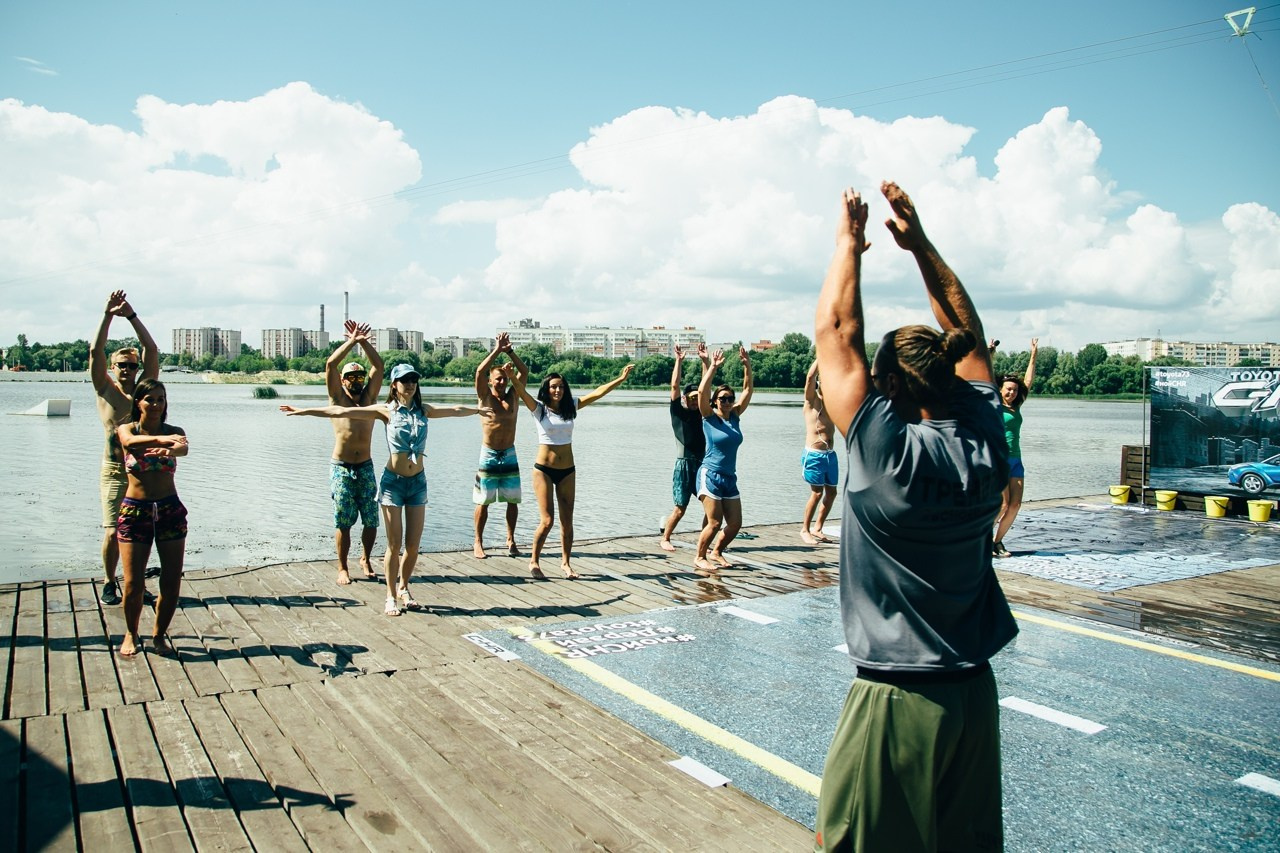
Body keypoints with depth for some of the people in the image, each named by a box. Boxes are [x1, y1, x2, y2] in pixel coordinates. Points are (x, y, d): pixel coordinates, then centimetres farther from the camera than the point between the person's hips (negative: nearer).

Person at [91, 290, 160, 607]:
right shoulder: (105, 390, 4)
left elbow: (151, 350, -1)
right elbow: (96, 352, -5)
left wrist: (131, 316, -7)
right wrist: (108, 315, -12)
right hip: (114, 472, -2)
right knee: (112, 533, -6)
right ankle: (109, 582, 14)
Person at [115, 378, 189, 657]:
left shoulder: (173, 431, 3)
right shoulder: (127, 429, 0)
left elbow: (183, 448, -22)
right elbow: (130, 441, -26)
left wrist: (169, 450, -47)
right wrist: (159, 439, -47)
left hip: (171, 509, 2)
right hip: (134, 511, -1)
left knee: (172, 582, 1)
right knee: (134, 584, -2)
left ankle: (159, 634, 23)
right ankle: (131, 635, 24)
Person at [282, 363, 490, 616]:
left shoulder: (424, 410, 6)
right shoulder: (387, 411, -4)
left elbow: (454, 410, 22)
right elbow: (341, 411, -5)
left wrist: (478, 410, 35)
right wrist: (302, 411, -7)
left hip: (417, 481, 3)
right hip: (393, 481, -3)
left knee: (413, 545, 4)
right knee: (394, 544, 0)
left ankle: (403, 588, 26)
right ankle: (391, 597, 14)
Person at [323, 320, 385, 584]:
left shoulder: (369, 398, 9)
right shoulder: (337, 398, 3)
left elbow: (378, 366, 2)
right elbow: (330, 364, -7)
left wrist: (363, 342, -2)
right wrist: (352, 341, -5)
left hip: (366, 467, 2)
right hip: (341, 468, -2)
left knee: (371, 521, 4)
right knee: (343, 522, 0)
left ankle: (366, 560, 25)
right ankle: (342, 568, 13)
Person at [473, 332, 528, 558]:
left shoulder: (513, 395, 5)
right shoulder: (485, 396, -2)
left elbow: (524, 371, -2)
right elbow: (480, 371, -15)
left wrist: (510, 351, -8)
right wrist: (497, 349, -15)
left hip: (509, 454, 3)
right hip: (488, 455, -3)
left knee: (512, 500, 4)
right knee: (483, 502, 2)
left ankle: (511, 540, 16)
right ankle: (478, 543, 11)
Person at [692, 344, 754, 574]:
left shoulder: (735, 416, 7)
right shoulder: (709, 417, -5)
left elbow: (748, 390, 5)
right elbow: (702, 391, -19)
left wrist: (747, 366, -3)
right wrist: (711, 367, -24)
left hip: (730, 477, 6)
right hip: (710, 475, -6)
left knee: (735, 523, 5)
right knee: (715, 522, -9)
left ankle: (716, 552, 27)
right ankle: (699, 557, 9)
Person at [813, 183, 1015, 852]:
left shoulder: (886, 453, -21)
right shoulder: (985, 448, -6)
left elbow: (836, 332, -14)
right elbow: (967, 338, 7)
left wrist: (848, 243, -1)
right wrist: (920, 243, 9)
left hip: (894, 700, -6)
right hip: (975, 694, 6)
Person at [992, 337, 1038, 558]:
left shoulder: (1016, 406, 13)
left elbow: (1029, 380, 18)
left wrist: (1033, 354, 19)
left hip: (1015, 460, 6)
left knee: (1015, 504, 1)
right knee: (1003, 504, -11)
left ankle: (998, 541, 13)